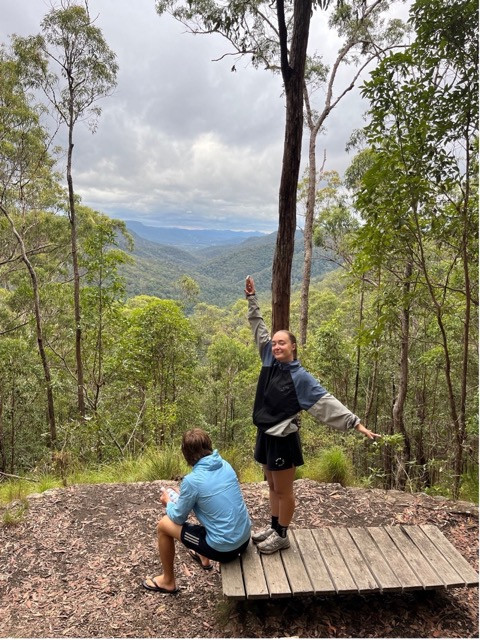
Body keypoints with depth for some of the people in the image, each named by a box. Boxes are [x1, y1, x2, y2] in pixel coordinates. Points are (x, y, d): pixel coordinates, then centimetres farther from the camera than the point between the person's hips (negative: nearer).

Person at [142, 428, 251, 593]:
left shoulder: (192, 480, -19)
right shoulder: (225, 465, -1)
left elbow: (178, 518, -3)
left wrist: (168, 502, 17)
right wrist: (184, 498, 24)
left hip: (224, 548, -6)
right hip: (244, 539, 7)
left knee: (163, 525, 8)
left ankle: (168, 581, 26)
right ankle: (204, 559, 49)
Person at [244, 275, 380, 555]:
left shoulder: (300, 377, -16)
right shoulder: (270, 361, 0)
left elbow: (328, 402, -18)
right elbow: (259, 329, 8)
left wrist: (356, 422, -25)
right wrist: (252, 298, 10)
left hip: (284, 440, -7)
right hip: (266, 436, 7)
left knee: (284, 490, 9)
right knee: (273, 487, 21)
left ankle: (282, 535, 25)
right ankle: (274, 527, 37)